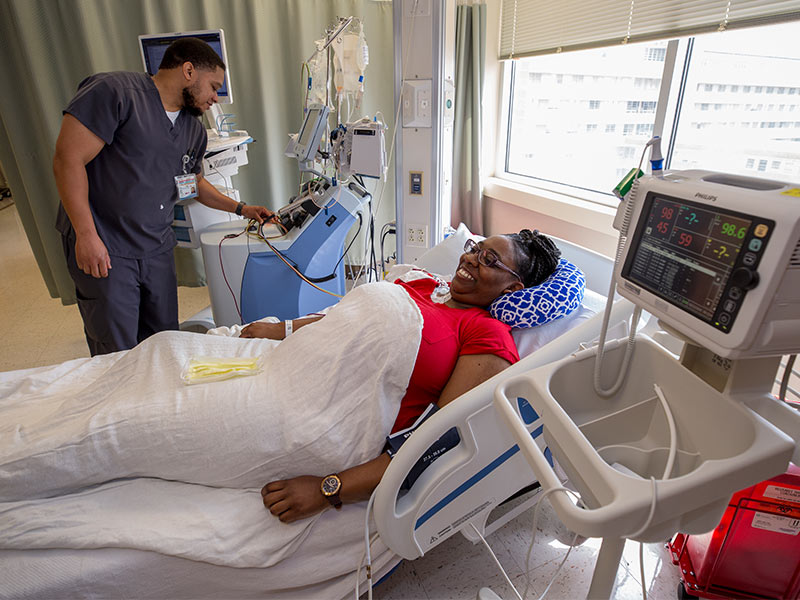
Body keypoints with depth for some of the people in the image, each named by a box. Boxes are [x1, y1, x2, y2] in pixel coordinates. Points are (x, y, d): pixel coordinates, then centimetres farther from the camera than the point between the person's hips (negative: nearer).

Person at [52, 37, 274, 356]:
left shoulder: (194, 129, 13)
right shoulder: (114, 91, -11)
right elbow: (68, 159, -15)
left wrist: (240, 208, 18)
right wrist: (87, 235, -19)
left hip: (157, 249, 7)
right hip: (102, 248, -6)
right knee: (117, 354, 1)